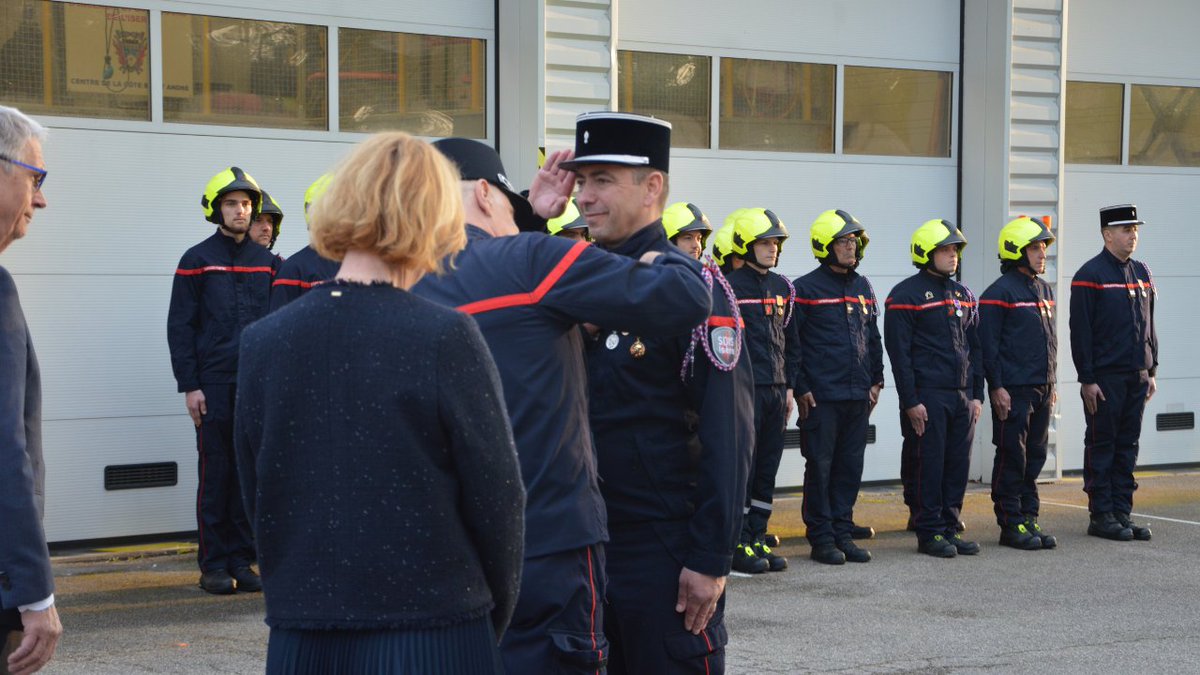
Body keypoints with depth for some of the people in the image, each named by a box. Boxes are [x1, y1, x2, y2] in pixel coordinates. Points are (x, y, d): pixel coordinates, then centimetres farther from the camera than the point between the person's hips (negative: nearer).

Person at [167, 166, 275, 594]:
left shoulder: (267, 262, 12)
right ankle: (213, 565, 5)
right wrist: (189, 385, -7)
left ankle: (240, 560, 12)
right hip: (214, 384, -3)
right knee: (216, 474, -1)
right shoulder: (197, 261, 2)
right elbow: (180, 327, 0)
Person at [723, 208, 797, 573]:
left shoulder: (782, 287, 13)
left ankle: (758, 540, 17)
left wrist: (789, 387, 13)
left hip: (776, 391, 7)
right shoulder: (730, 286, -8)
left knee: (768, 468, 10)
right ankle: (739, 545, 3)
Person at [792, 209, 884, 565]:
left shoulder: (863, 287, 14)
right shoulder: (806, 288, -5)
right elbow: (790, 342, -7)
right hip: (821, 397, -6)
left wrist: (876, 380, 14)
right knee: (820, 467, -1)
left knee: (850, 467, 8)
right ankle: (822, 538, 6)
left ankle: (843, 533, 16)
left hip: (858, 395, 6)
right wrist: (799, 389, -10)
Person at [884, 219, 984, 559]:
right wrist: (910, 401, -14)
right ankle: (930, 533, 5)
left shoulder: (963, 295, 15)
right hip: (927, 397, -7)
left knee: (958, 466, 7)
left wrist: (977, 394, 10)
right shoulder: (906, 295, -6)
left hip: (962, 396, 7)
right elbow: (899, 352, -10)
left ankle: (949, 528, 16)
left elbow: (974, 348, 18)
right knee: (928, 467, -2)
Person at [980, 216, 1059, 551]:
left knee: (1035, 456, 10)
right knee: (1012, 458, -2)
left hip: (1042, 389, 8)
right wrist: (996, 387, -16)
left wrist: (1051, 384, 19)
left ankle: (1029, 518, 18)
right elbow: (988, 344, -13)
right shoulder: (1000, 292, -10)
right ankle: (1011, 525, 4)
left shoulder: (1044, 290, 15)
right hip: (1013, 391, -8)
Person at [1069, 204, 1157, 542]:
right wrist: (1087, 379, -14)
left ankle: (1122, 512, 15)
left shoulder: (1142, 273, 13)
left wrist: (1151, 371, 13)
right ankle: (1101, 516, 6)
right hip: (1105, 378, -7)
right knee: (1102, 447, 0)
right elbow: (1080, 332, -11)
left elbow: (1149, 326, 18)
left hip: (1137, 377, 7)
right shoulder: (1090, 275, -9)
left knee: (1128, 447, 9)